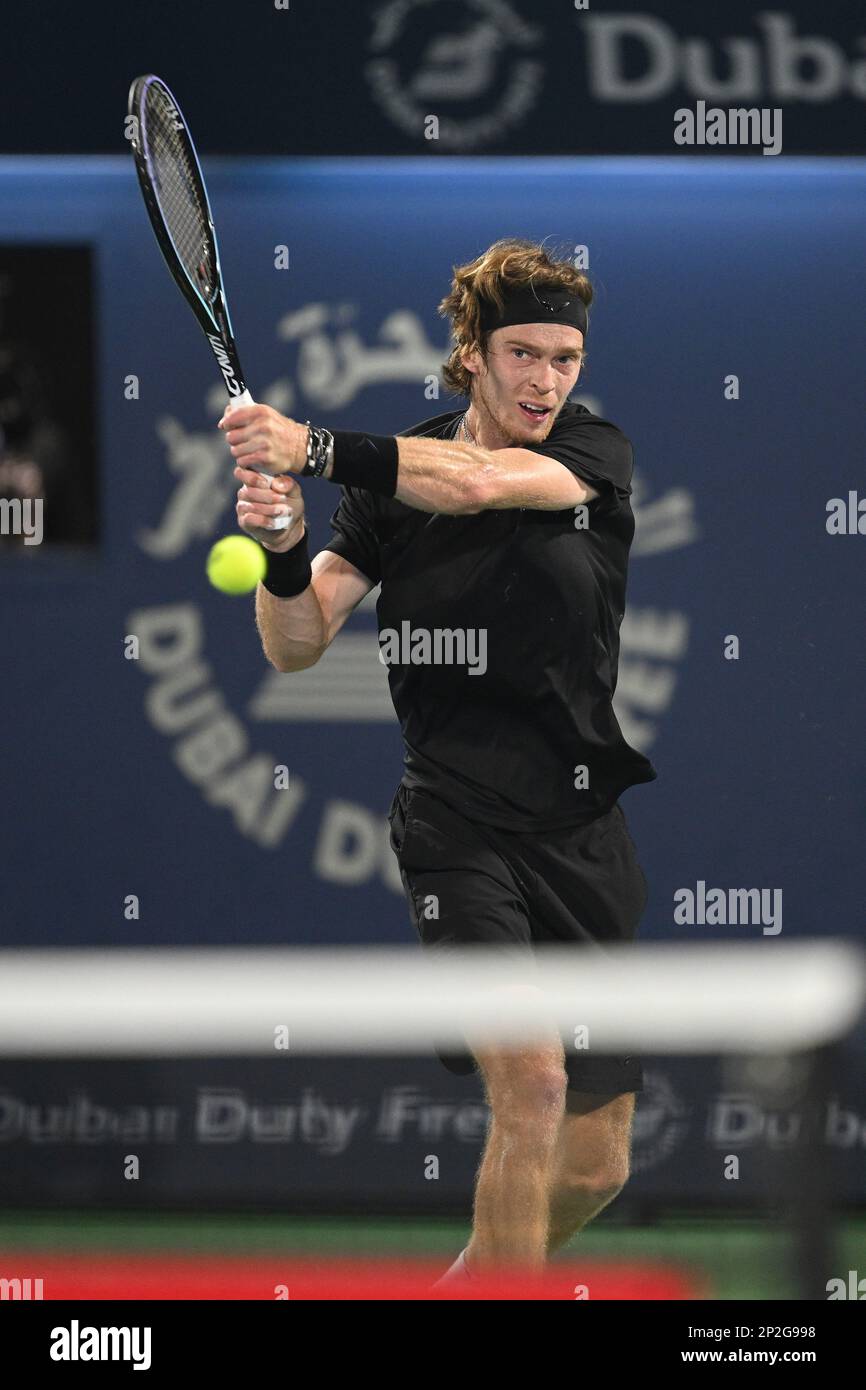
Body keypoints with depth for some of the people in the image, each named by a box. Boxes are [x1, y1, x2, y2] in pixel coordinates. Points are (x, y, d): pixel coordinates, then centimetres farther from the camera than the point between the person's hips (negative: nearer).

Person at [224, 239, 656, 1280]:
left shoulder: (596, 454, -1)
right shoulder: (393, 479, 1)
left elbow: (479, 483, -23)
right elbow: (296, 646, -3)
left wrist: (316, 448, -35)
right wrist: (284, 549, -24)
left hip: (587, 832, 2)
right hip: (458, 826, -2)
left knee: (593, 1168, 6)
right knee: (530, 1078, -25)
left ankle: (478, 1280, 33)